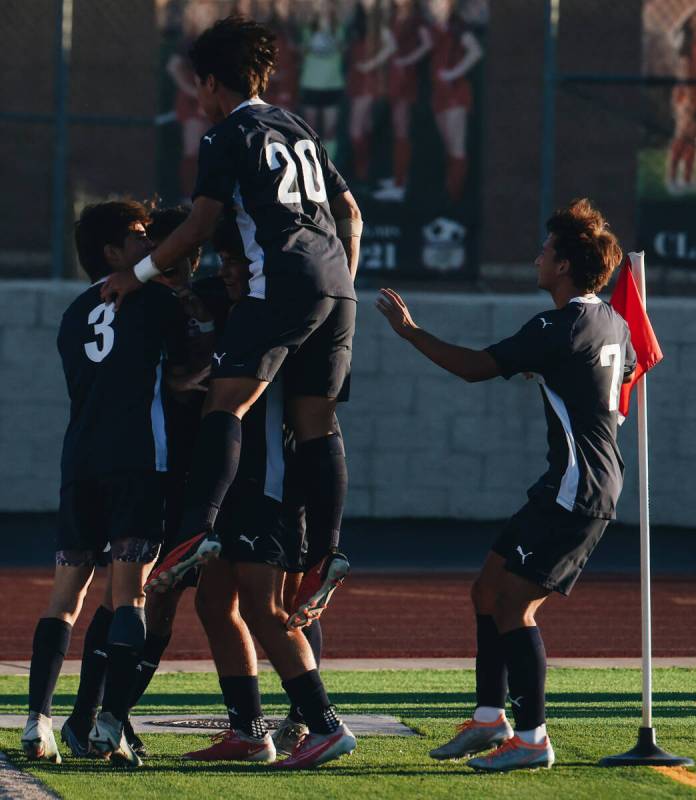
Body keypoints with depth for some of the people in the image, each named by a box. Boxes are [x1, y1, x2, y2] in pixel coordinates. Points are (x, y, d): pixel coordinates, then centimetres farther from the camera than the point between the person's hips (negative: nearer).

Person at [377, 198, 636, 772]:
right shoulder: (611, 322, 11)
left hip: (576, 491, -10)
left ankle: (532, 737, -9)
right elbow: (628, 371, 32)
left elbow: (475, 367, -15)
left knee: (512, 605, -10)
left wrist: (410, 330, -4)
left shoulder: (558, 328, -17)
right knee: (489, 590, 14)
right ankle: (490, 719, 18)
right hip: (591, 487, 10)